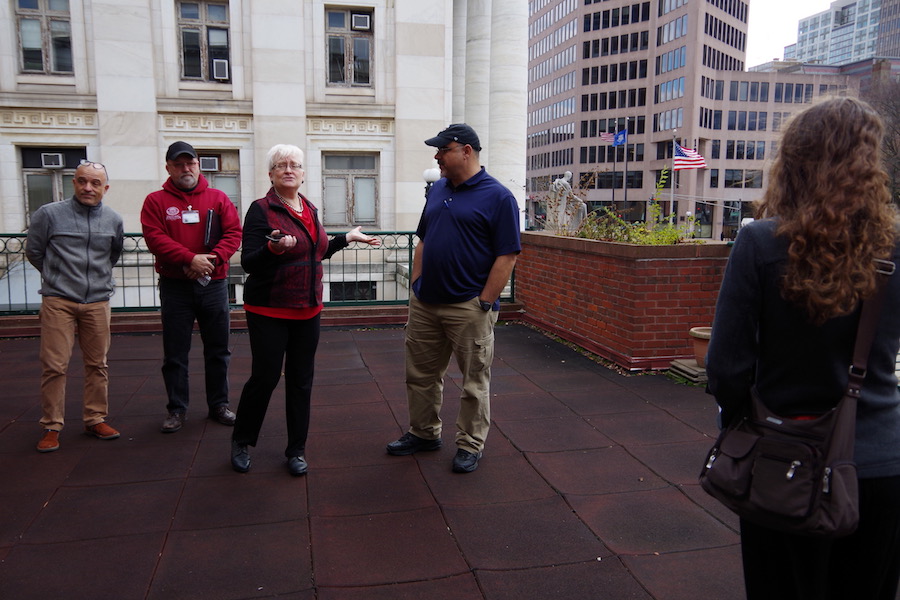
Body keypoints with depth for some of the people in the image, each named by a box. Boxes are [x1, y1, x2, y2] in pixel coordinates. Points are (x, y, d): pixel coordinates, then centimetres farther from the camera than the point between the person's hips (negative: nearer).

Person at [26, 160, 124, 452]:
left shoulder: (113, 219, 6)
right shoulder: (49, 214, -3)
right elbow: (34, 251, 8)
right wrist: (58, 277, 14)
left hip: (98, 302, 3)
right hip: (58, 301, -3)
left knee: (98, 365, 9)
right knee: (54, 365, -3)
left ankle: (96, 419, 21)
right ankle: (51, 426, 9)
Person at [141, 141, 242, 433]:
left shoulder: (218, 198, 6)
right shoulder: (156, 201, 2)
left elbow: (233, 233, -2)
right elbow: (155, 238, -10)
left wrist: (212, 258, -17)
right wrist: (190, 259, -21)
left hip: (213, 284, 1)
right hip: (174, 286, -1)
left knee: (218, 349, 9)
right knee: (175, 353, 5)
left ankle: (219, 404, 22)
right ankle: (177, 409, 18)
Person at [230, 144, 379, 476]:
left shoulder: (310, 209, 11)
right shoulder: (261, 210, -10)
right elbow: (249, 263, -15)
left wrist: (347, 238, 20)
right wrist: (274, 249, -33)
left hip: (307, 311, 6)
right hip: (269, 311, -6)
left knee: (301, 381, 10)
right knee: (265, 377, -1)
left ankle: (296, 450, 23)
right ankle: (241, 441, 24)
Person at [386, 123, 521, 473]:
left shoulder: (498, 197, -9)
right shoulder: (437, 190, 11)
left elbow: (507, 256, -12)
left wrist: (484, 303, -15)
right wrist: (416, 285, 10)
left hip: (468, 308, -7)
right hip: (424, 302, 7)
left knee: (474, 381, 7)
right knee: (420, 374, 16)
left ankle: (470, 445, 22)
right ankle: (424, 433, 34)